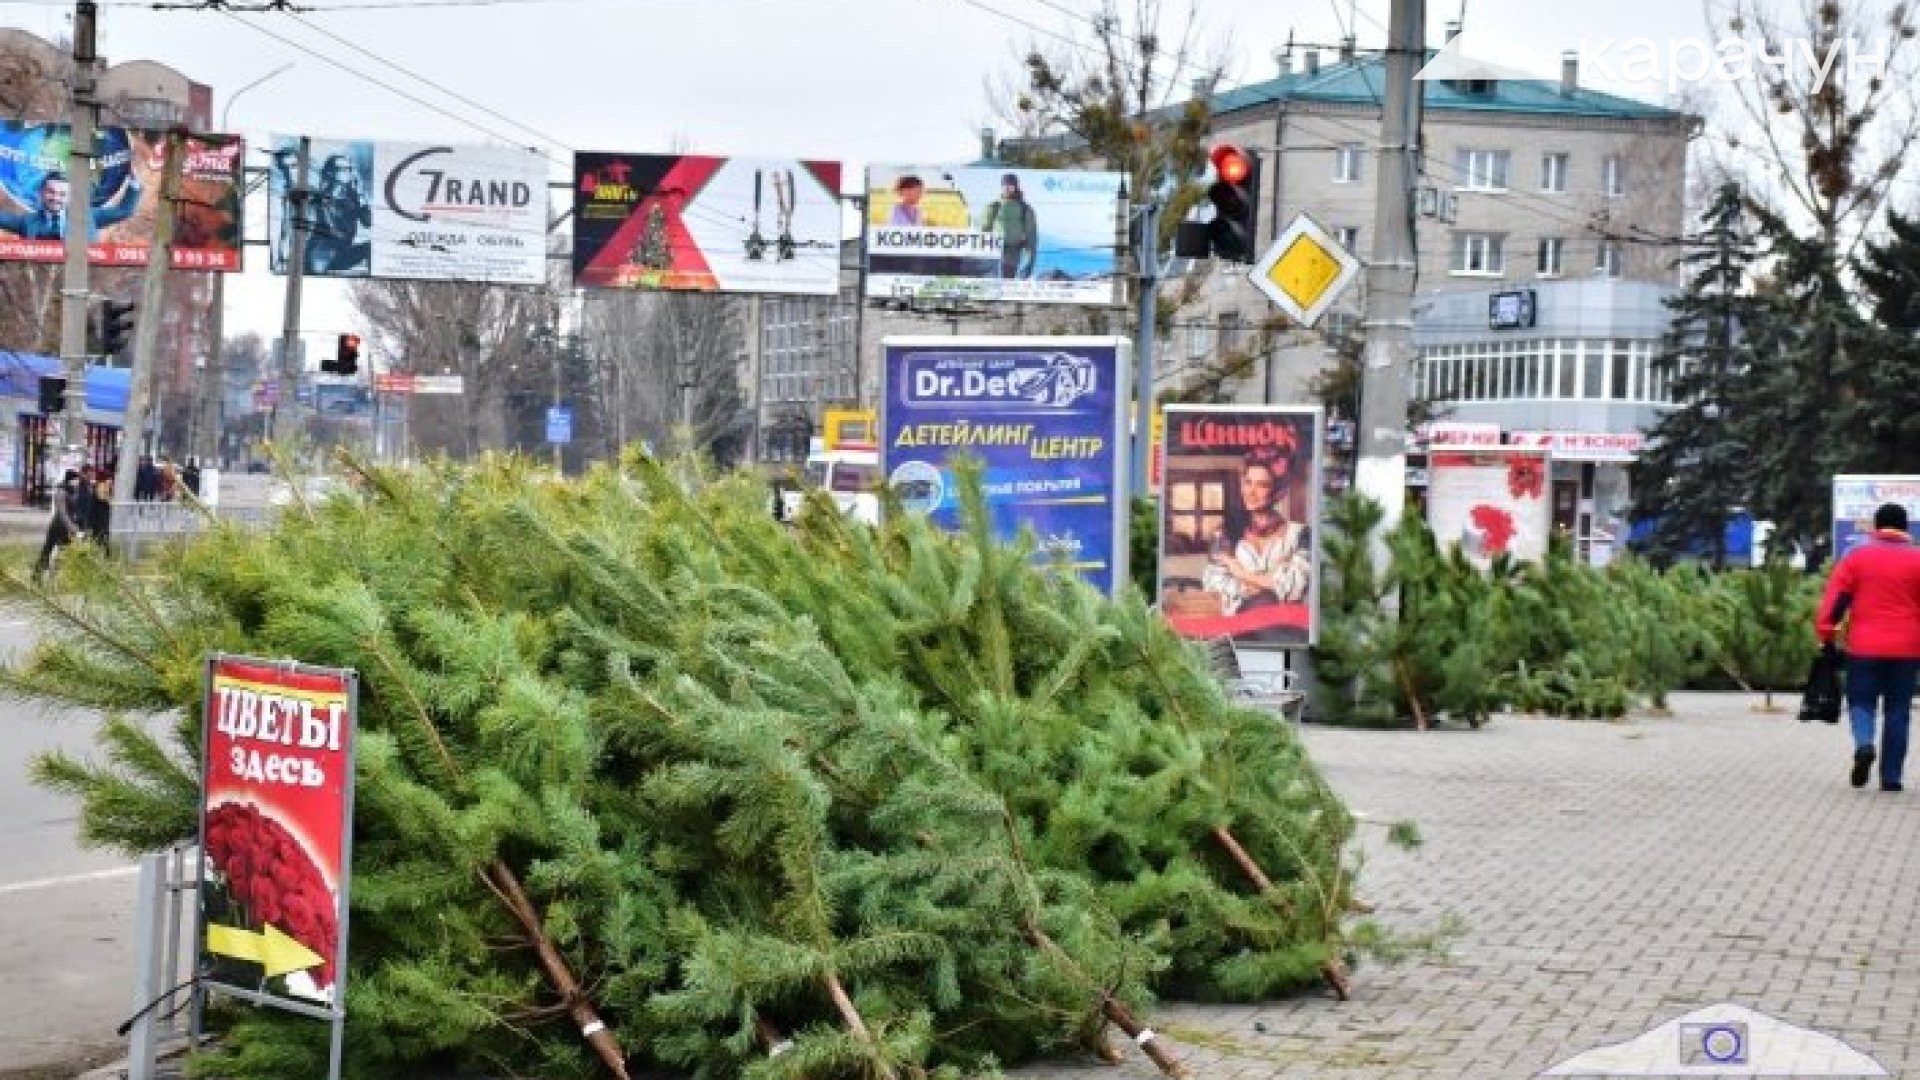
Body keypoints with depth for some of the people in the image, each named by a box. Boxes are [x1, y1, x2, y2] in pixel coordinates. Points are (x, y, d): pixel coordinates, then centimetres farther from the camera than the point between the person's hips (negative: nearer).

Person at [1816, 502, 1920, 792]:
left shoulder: (1857, 556, 2)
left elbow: (1835, 597, -3)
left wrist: (1826, 634, -1)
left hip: (1865, 647, 0)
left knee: (1861, 700, 10)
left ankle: (1864, 744, -21)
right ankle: (1891, 776, 4)